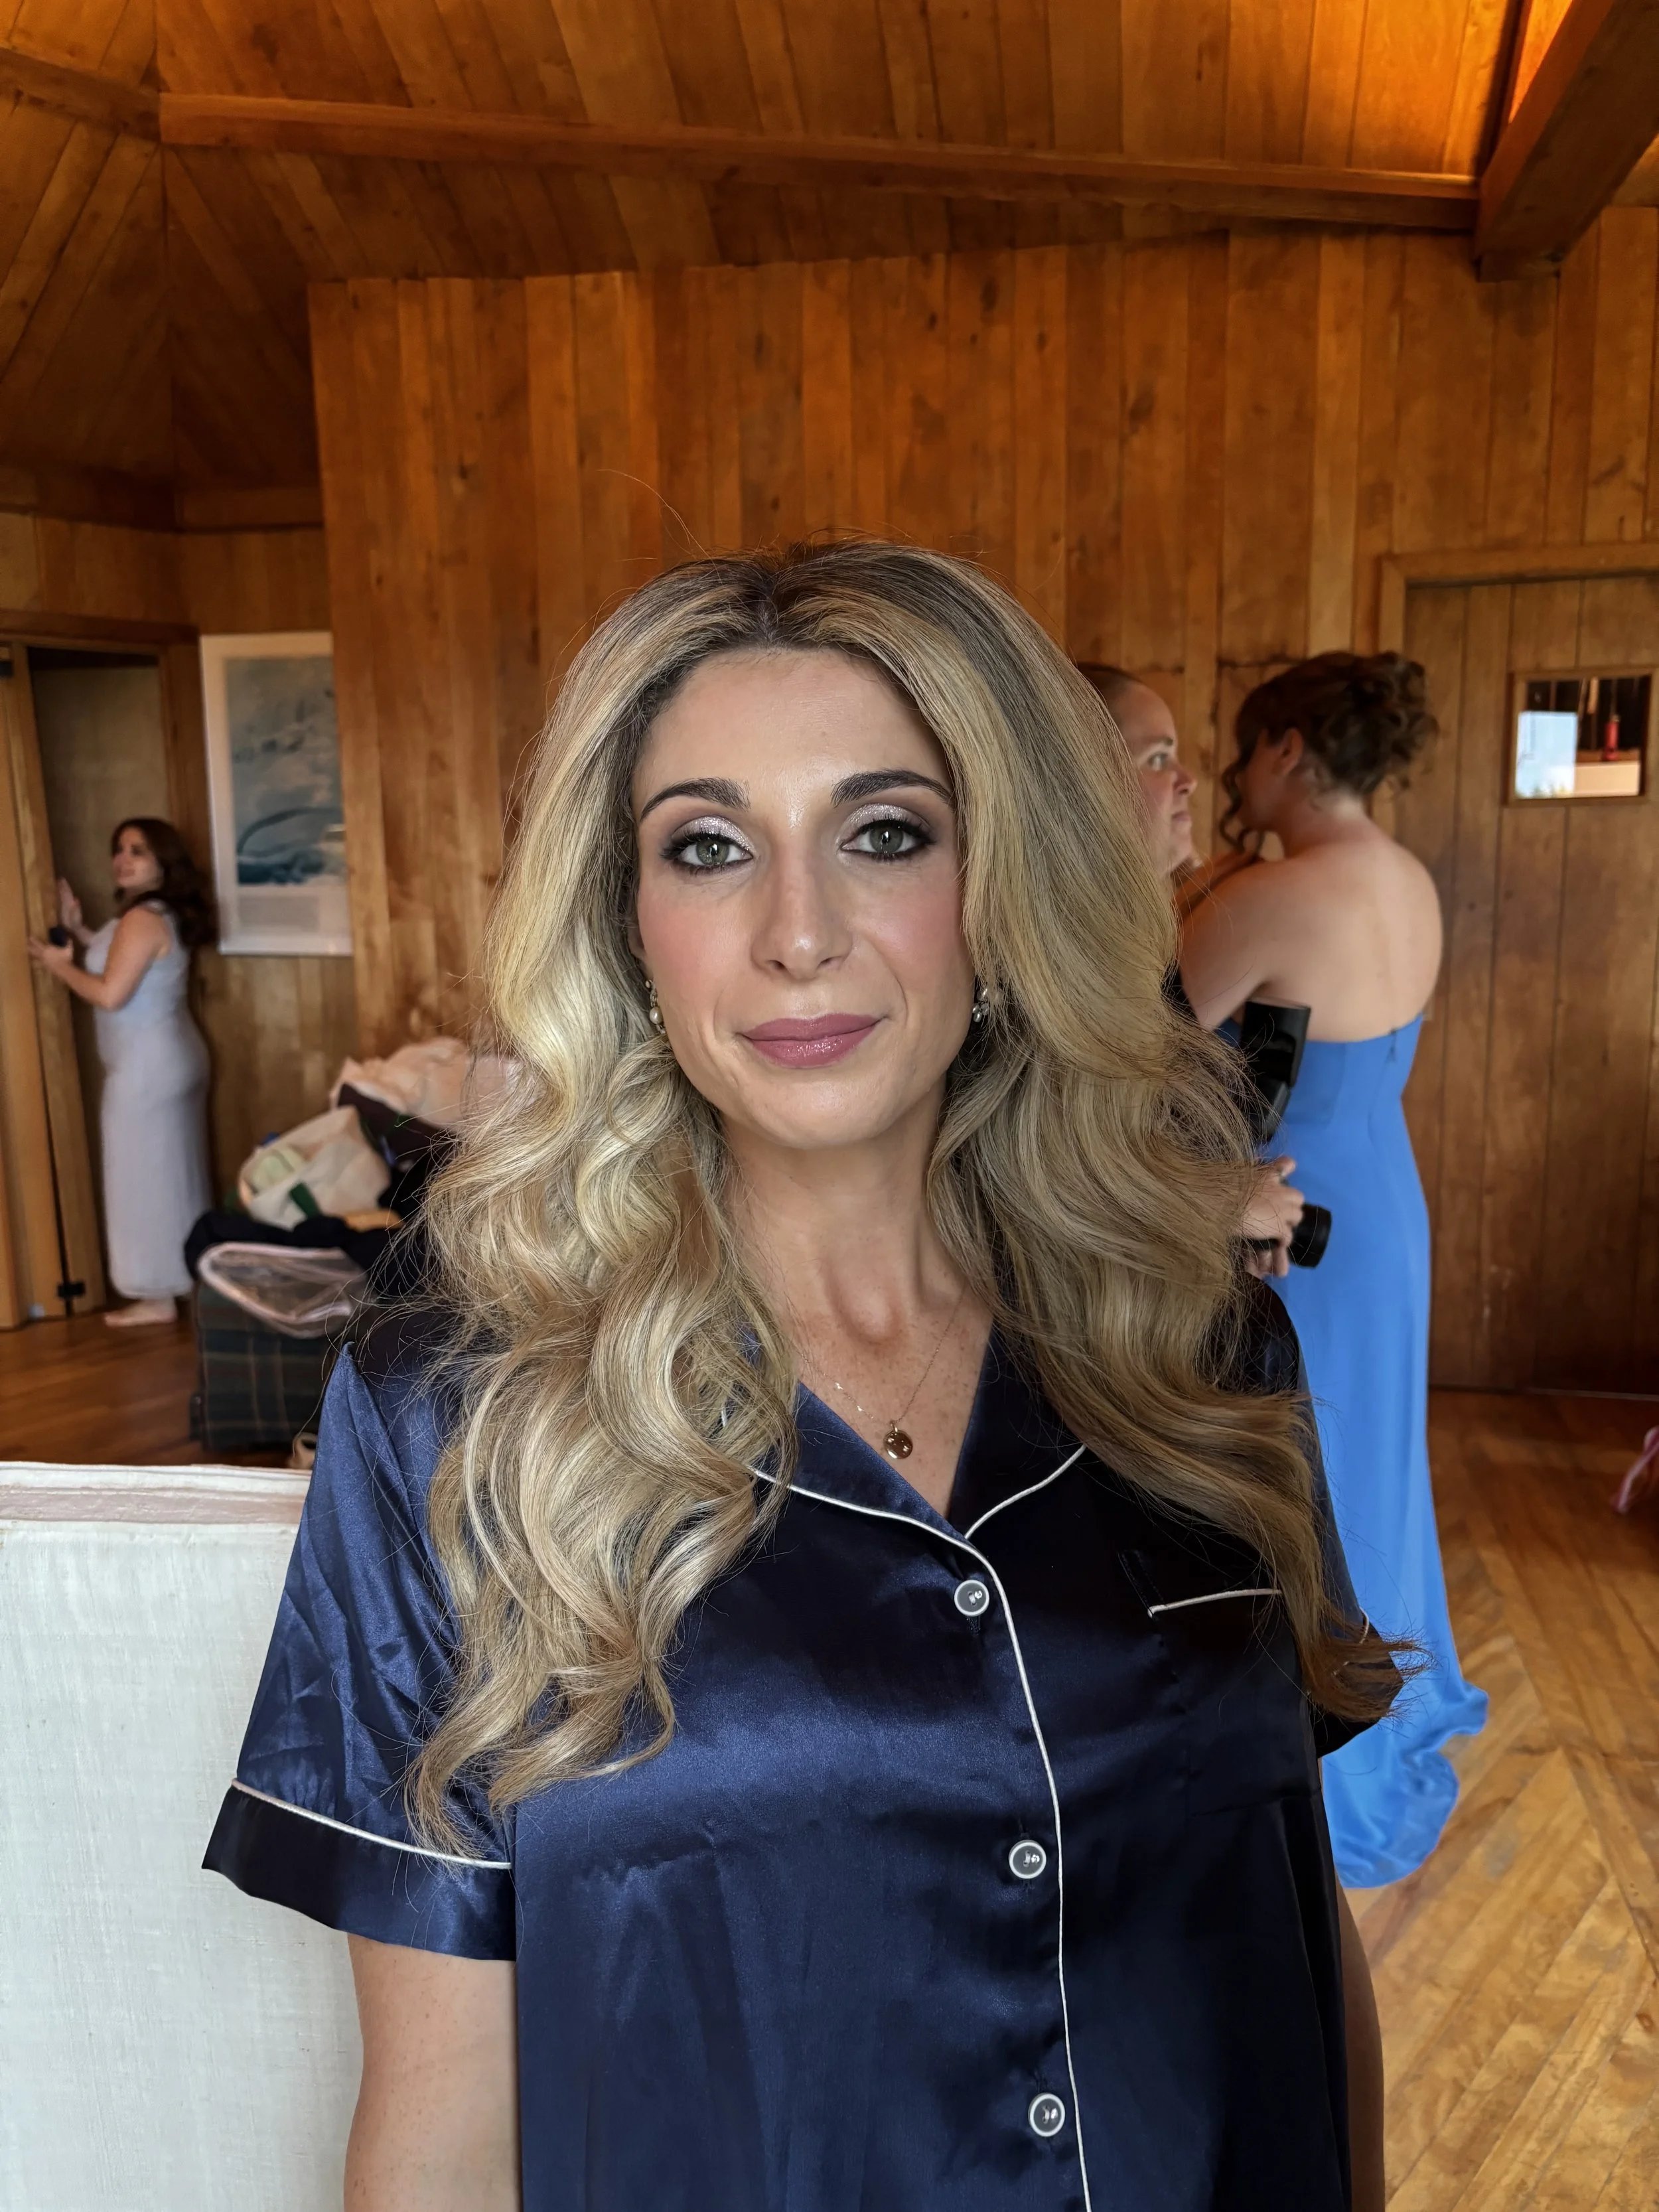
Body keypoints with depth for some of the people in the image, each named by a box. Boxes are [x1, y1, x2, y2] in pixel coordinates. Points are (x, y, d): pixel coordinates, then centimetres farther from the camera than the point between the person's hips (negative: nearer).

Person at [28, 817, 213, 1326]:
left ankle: (158, 1297, 6)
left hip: (146, 1068, -10)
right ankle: (190, 1275, 27)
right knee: (176, 1172, 17)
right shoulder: (168, 915, 11)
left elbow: (111, 994, -24)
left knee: (145, 1177, -1)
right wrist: (82, 933, 17)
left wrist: (60, 965, -9)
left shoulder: (142, 919, -20)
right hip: (176, 1057, 10)